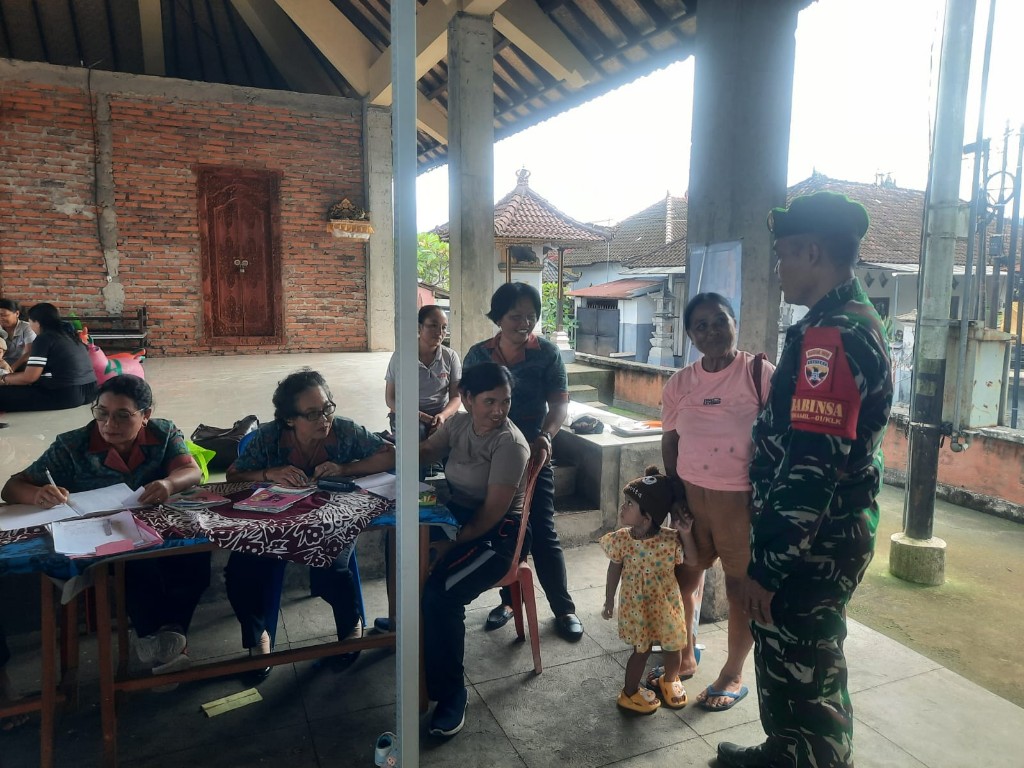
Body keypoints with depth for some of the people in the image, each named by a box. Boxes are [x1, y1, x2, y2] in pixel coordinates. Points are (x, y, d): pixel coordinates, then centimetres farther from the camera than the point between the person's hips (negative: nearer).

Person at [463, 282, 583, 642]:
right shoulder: (478, 355, -2)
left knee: (544, 534, 3)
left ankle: (564, 608, 18)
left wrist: (545, 436, -30)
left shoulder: (548, 353, -8)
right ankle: (510, 599, 33)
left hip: (533, 455, -2)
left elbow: (559, 402, -13)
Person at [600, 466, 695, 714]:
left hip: (666, 605, 1)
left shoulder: (671, 539, -20)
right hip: (636, 606, -1)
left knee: (673, 647, 18)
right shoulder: (621, 540, -17)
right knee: (641, 650, 10)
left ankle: (670, 680, 49)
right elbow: (614, 571, -3)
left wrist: (686, 534, -21)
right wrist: (609, 601, 4)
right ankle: (630, 692, 33)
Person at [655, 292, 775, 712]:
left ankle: (732, 676, 31)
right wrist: (676, 496, 6)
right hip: (691, 494, 4)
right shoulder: (679, 384, 1)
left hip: (742, 499, -4)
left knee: (741, 588, 10)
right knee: (684, 576, 15)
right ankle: (685, 657, 39)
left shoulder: (760, 374, -11)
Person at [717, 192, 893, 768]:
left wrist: (769, 565, -24)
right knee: (788, 658, 25)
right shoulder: (856, 321, 10)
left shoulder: (831, 336, -24)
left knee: (801, 673, 8)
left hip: (813, 546, -10)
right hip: (832, 532, 10)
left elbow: (813, 468, -28)